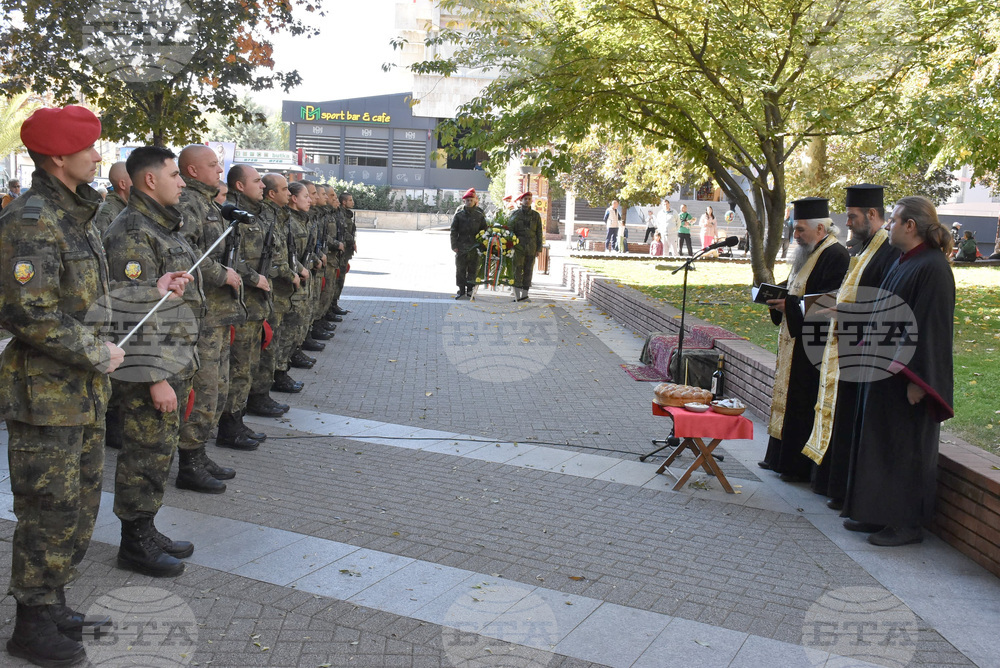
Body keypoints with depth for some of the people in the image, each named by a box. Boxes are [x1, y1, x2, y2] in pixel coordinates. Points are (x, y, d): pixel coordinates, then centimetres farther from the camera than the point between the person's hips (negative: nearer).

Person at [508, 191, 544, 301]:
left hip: (531, 248, 2)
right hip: (518, 246, -2)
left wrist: (539, 248, 6)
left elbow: (539, 233, 11)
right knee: (517, 270, -8)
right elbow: (509, 229, 7)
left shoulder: (536, 215, 10)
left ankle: (524, 295, 9)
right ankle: (517, 295, -8)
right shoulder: (515, 214, 6)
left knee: (528, 271, 3)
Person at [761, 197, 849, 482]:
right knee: (789, 398, 15)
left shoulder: (836, 256, -16)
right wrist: (778, 297, 4)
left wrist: (790, 305, -23)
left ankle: (801, 466, 7)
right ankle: (780, 456, 26)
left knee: (804, 404, -3)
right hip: (795, 340, 10)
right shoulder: (808, 253, 15)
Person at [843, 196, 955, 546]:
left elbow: (932, 327, -20)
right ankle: (881, 513, 25)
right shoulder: (902, 263, 11)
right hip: (885, 369, 10)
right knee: (881, 442, 14)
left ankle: (907, 522, 12)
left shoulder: (933, 267, -18)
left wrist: (916, 380, -21)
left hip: (907, 374, -10)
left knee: (907, 448, 1)